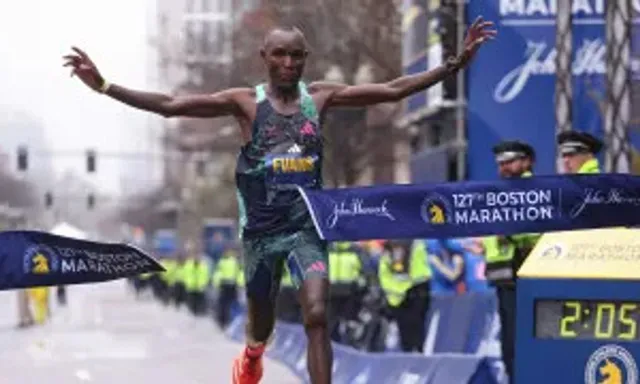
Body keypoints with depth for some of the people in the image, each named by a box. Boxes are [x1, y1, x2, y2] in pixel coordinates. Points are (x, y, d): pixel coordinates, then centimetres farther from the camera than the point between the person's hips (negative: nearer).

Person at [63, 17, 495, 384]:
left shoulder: (320, 96, 1)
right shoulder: (245, 102, -6)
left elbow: (393, 90, 1)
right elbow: (170, 105, -12)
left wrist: (455, 64, -5)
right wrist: (103, 86, -20)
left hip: (308, 225, 0)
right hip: (262, 228, 0)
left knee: (317, 316, -17)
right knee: (261, 321, 15)